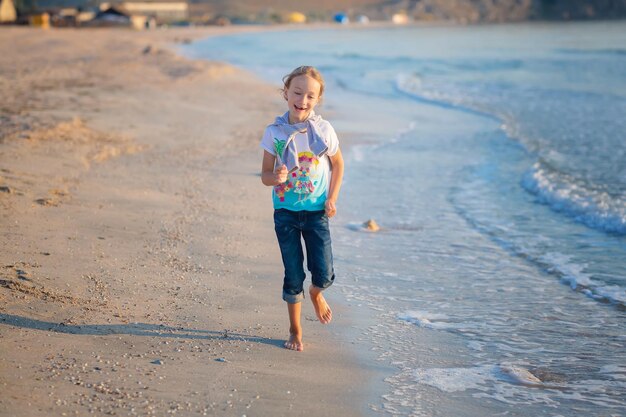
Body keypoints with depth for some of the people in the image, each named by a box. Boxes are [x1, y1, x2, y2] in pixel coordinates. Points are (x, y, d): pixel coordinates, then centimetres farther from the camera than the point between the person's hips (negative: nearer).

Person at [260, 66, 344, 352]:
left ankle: (315, 294, 34)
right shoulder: (274, 133, -8)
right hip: (285, 212, 0)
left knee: (324, 274, -4)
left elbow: (337, 164, 8)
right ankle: (295, 331, 22)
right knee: (293, 275, 4)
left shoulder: (323, 130, -7)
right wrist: (276, 177, -25)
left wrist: (332, 198, 0)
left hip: (317, 212, 0)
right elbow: (265, 174, -2)